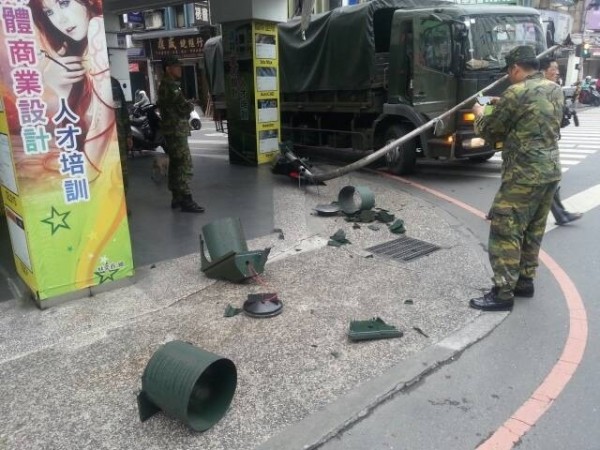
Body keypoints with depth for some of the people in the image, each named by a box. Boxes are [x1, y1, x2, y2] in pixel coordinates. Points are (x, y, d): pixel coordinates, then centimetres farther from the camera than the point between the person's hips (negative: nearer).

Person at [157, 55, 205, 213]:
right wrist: (191, 105, 3)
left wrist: (186, 106, 6)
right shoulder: (171, 87, -15)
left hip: (172, 130, 11)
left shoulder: (165, 85, 18)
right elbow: (185, 108, -20)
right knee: (184, 164, -12)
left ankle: (177, 197, 18)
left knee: (175, 164, 12)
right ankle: (186, 200, -12)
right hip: (176, 130, -11)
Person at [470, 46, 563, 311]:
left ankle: (503, 293, -1)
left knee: (505, 232, -4)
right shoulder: (555, 90, 11)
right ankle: (525, 281, 27)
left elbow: (490, 132, -6)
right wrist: (500, 106, 20)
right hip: (550, 171, 9)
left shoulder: (516, 93, -15)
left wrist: (480, 114, 15)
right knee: (533, 230, 16)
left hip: (524, 175, -9)